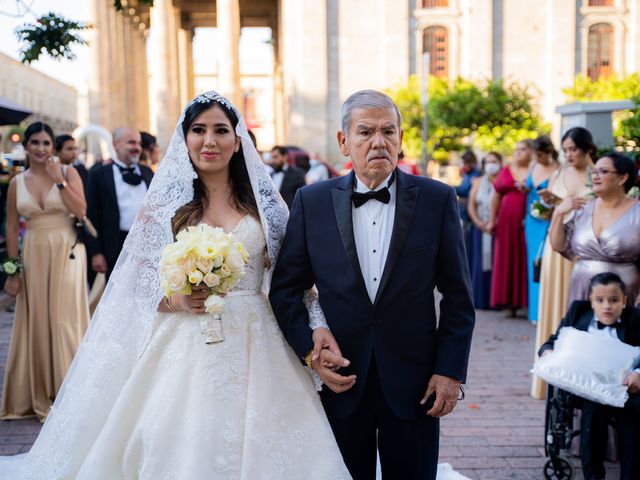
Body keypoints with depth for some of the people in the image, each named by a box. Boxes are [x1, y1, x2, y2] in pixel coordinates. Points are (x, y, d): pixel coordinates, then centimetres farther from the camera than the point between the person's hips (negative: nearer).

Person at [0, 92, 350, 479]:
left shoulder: (264, 199, 6)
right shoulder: (166, 202, 2)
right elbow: (139, 283, 2)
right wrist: (176, 300, -17)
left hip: (256, 346, 1)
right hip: (187, 347, -1)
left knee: (255, 448, 2)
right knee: (184, 448, -1)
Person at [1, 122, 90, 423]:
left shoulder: (68, 173, 1)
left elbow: (81, 210, -11)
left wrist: (59, 180, -14)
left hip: (66, 254, -3)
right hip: (33, 256, 3)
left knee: (65, 319, -1)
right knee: (35, 322, 7)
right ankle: (38, 395, 19)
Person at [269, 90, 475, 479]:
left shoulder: (438, 199, -3)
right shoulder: (312, 202, 0)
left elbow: (458, 296, 0)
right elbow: (286, 288, 3)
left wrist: (451, 370, -5)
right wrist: (310, 348, -9)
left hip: (413, 381, 0)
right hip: (339, 379, 1)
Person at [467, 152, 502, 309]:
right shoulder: (478, 182, 14)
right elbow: (471, 204, 9)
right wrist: (478, 222, -5)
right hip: (481, 228, 4)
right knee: (480, 262, 3)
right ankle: (480, 299, 8)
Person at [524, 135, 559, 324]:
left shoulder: (557, 171, -11)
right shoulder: (534, 167, 10)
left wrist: (551, 210, -26)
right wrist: (525, 189, 2)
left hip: (547, 222, -7)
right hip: (532, 221, 7)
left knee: (543, 264, -7)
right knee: (533, 264, 9)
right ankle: (535, 311, 18)